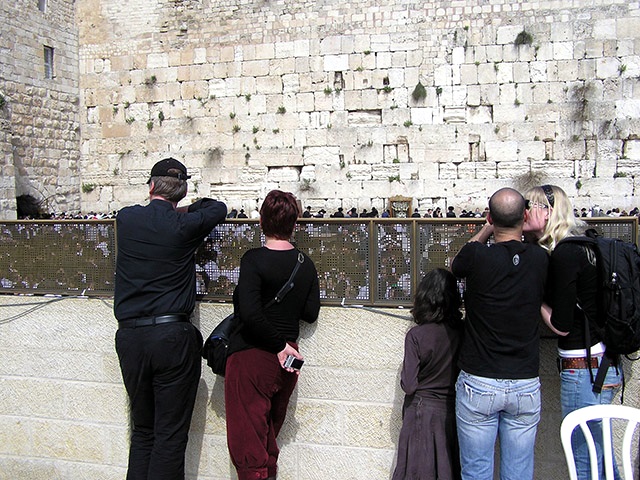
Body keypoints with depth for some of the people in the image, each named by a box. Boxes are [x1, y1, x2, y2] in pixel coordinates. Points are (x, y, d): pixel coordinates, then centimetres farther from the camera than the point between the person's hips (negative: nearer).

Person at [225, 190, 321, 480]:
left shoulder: (254, 260, -14)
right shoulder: (306, 264, 2)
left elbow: (249, 313, -25)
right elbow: (310, 313, 7)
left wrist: (279, 345, -15)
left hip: (251, 358, -6)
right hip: (286, 362, 6)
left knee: (247, 444, 2)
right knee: (268, 439, 22)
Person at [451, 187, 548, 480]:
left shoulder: (477, 256, -13)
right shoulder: (542, 260, -5)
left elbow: (455, 267, 11)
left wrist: (487, 229, 15)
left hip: (478, 384, -2)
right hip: (526, 385, 3)